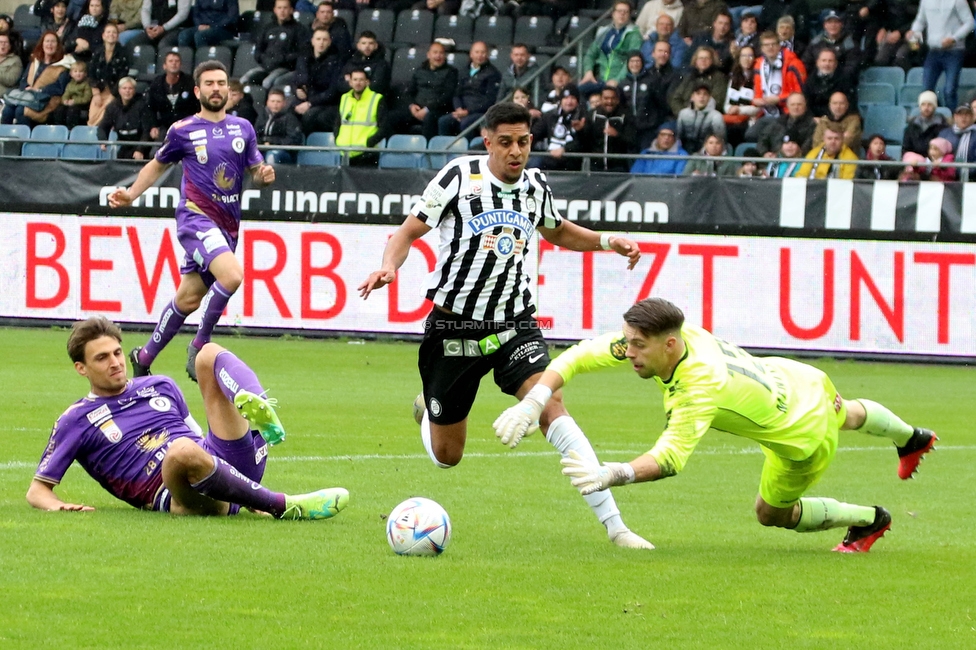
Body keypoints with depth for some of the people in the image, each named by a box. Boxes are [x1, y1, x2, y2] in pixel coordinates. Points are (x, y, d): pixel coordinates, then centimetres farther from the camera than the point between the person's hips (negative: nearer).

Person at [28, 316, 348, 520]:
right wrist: (56, 505, -12)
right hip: (181, 497, -6)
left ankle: (259, 411, -36)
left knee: (209, 354, -1)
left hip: (231, 463, 6)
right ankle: (284, 507, -36)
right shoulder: (77, 420, 12)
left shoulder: (160, 387, 26)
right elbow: (37, 489, 11)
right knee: (183, 449, -43)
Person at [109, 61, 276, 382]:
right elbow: (158, 165, 15)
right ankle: (200, 343, -11)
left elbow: (256, 172, 15)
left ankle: (144, 358, 25)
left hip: (227, 225, 5)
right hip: (196, 217, -5)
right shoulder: (183, 131, 1)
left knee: (187, 300, 8)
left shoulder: (243, 128, 10)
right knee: (232, 274, -28)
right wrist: (131, 194, 4)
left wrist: (265, 175, -8)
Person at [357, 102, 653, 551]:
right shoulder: (460, 175, -9)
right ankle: (429, 409, 49)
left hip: (514, 325, 2)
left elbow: (556, 231, 26)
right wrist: (390, 265, -25)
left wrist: (606, 241, 10)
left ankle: (614, 526, -31)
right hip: (453, 326, -2)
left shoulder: (535, 185, 4)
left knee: (549, 404, -25)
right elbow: (410, 230, -4)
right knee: (446, 457, 7)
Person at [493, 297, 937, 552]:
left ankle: (869, 520, 37)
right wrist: (531, 403, -36)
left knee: (772, 514, 15)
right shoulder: (652, 336, -27)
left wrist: (611, 475, -69)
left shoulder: (701, 387, -47)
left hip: (802, 435, -8)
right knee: (845, 415, 39)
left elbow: (670, 458, -55)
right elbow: (579, 356, -23)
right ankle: (911, 438, 72)